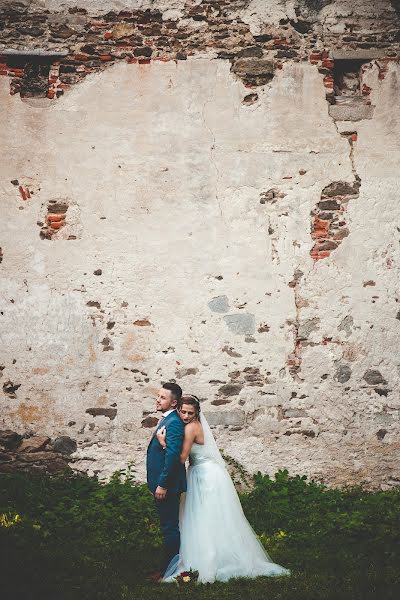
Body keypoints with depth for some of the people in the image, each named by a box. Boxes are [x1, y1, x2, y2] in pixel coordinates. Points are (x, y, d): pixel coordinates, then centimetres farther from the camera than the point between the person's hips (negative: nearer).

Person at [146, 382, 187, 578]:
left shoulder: (173, 423, -19)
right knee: (168, 527, 17)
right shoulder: (166, 419, 14)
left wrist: (162, 484, -24)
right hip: (161, 483, 10)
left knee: (170, 527, -1)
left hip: (168, 485, -10)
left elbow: (172, 455, -25)